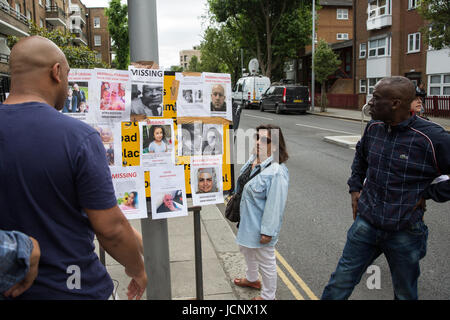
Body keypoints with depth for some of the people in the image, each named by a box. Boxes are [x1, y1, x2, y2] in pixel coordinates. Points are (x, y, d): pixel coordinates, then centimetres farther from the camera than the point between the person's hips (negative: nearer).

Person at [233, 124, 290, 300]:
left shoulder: (277, 172, -30)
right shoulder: (254, 158, -2)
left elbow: (275, 206, -27)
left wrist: (267, 231, -24)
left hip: (260, 226, -10)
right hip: (247, 221, 10)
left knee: (265, 261, 11)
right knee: (246, 250, 31)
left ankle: (267, 296, 35)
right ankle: (251, 279, 58)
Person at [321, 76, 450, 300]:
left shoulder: (432, 138, -19)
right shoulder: (373, 127, -1)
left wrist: (427, 194, -11)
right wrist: (355, 187, 13)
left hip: (405, 232, -3)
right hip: (366, 223, 4)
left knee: (405, 294, 19)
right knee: (340, 282, 11)